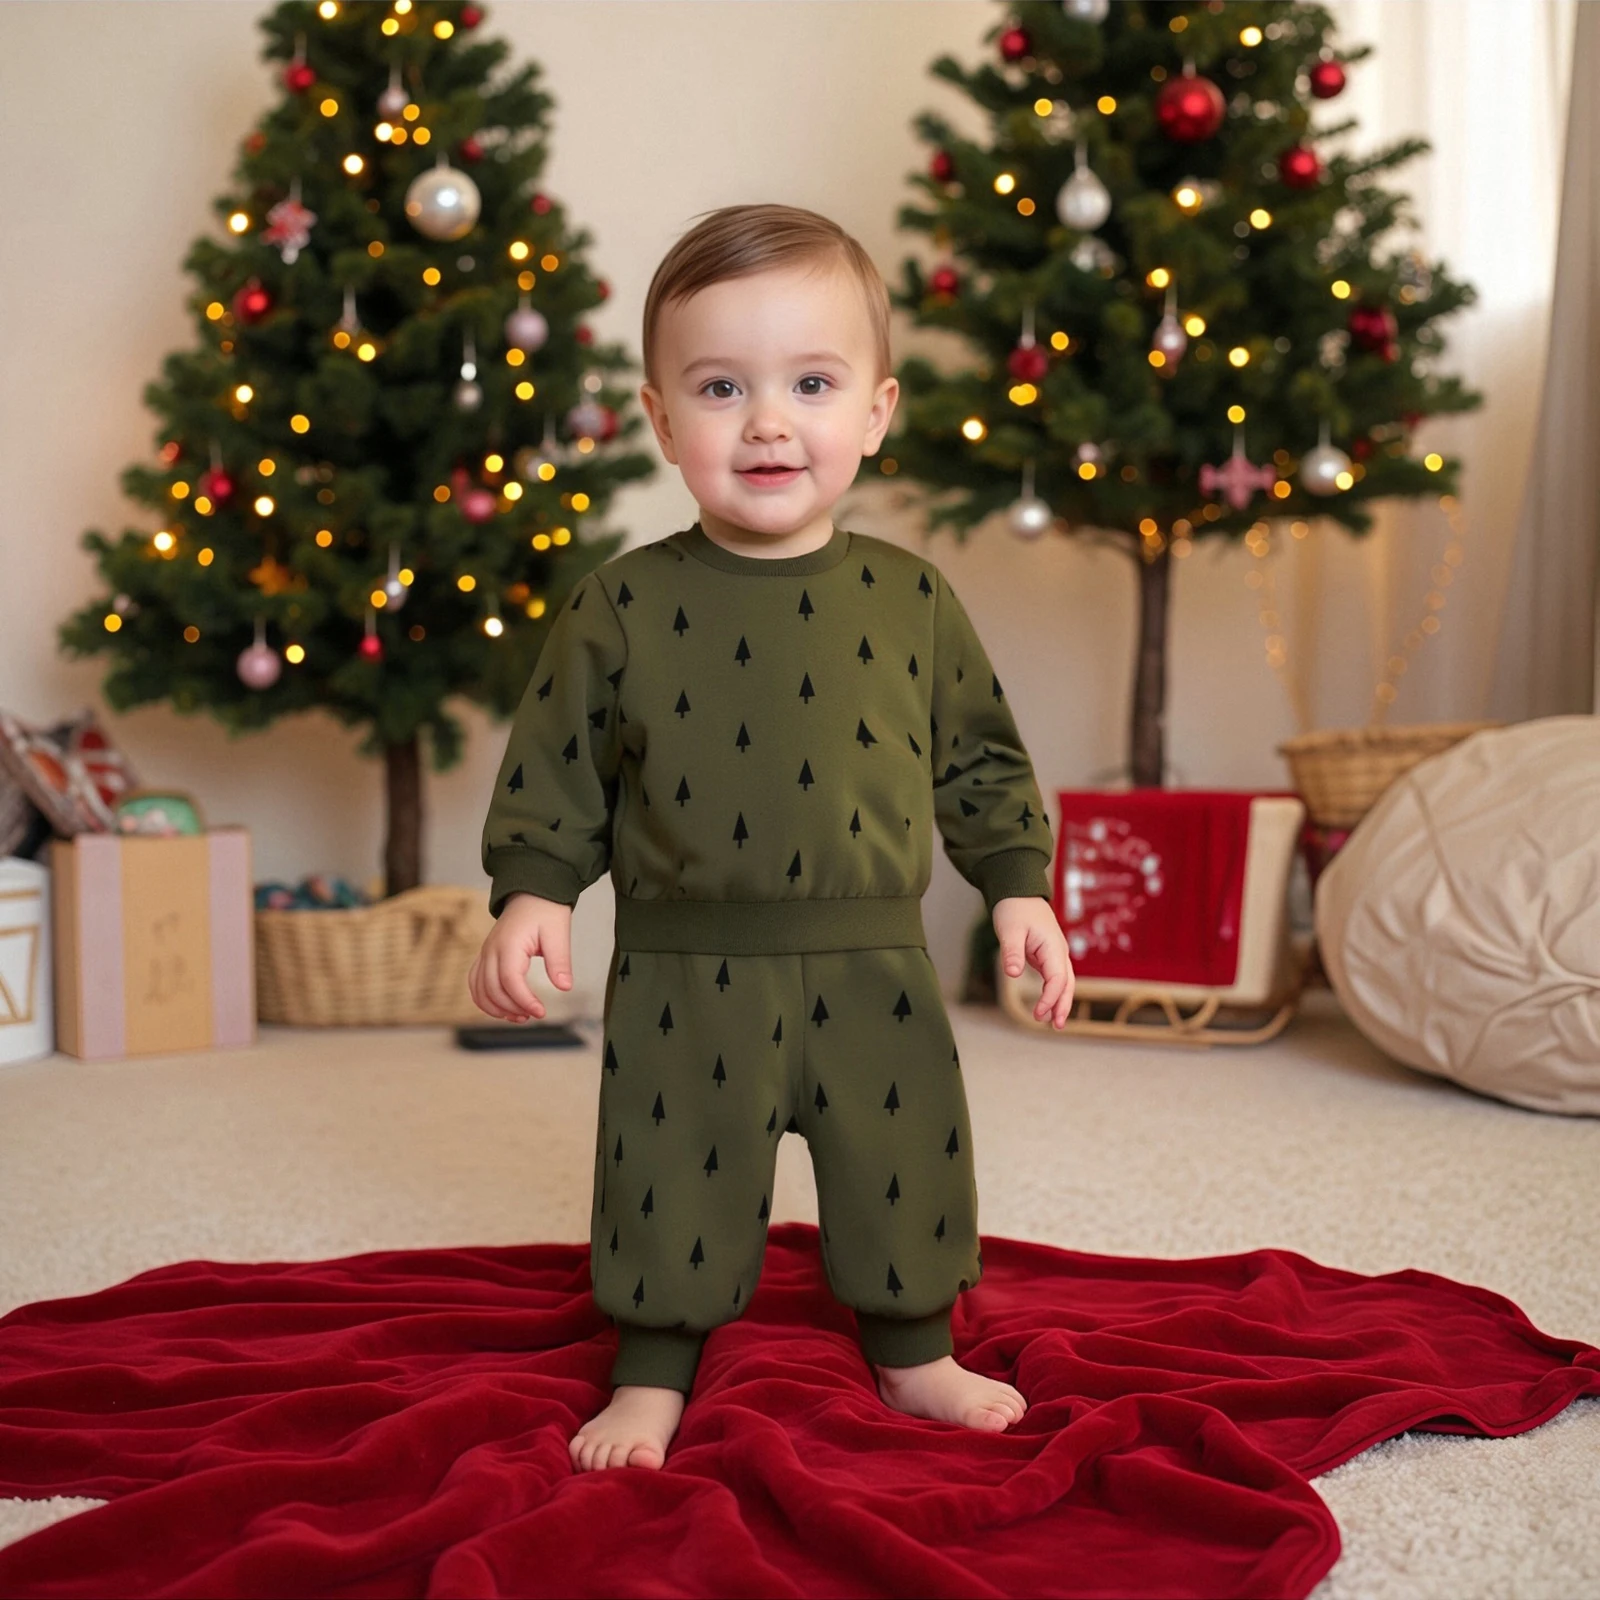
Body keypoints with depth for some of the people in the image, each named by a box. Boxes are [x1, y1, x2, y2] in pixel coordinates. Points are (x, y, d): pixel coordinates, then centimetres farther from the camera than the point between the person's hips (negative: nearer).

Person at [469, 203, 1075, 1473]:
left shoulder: (911, 600, 0)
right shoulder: (625, 608, -5)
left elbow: (980, 759, 8)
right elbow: (556, 770, 0)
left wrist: (1017, 885, 3)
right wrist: (531, 892, -10)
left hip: (872, 967, 2)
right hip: (689, 981, -1)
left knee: (906, 1169, 13)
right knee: (677, 1181, 9)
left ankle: (916, 1353, 36)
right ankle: (652, 1380, 29)